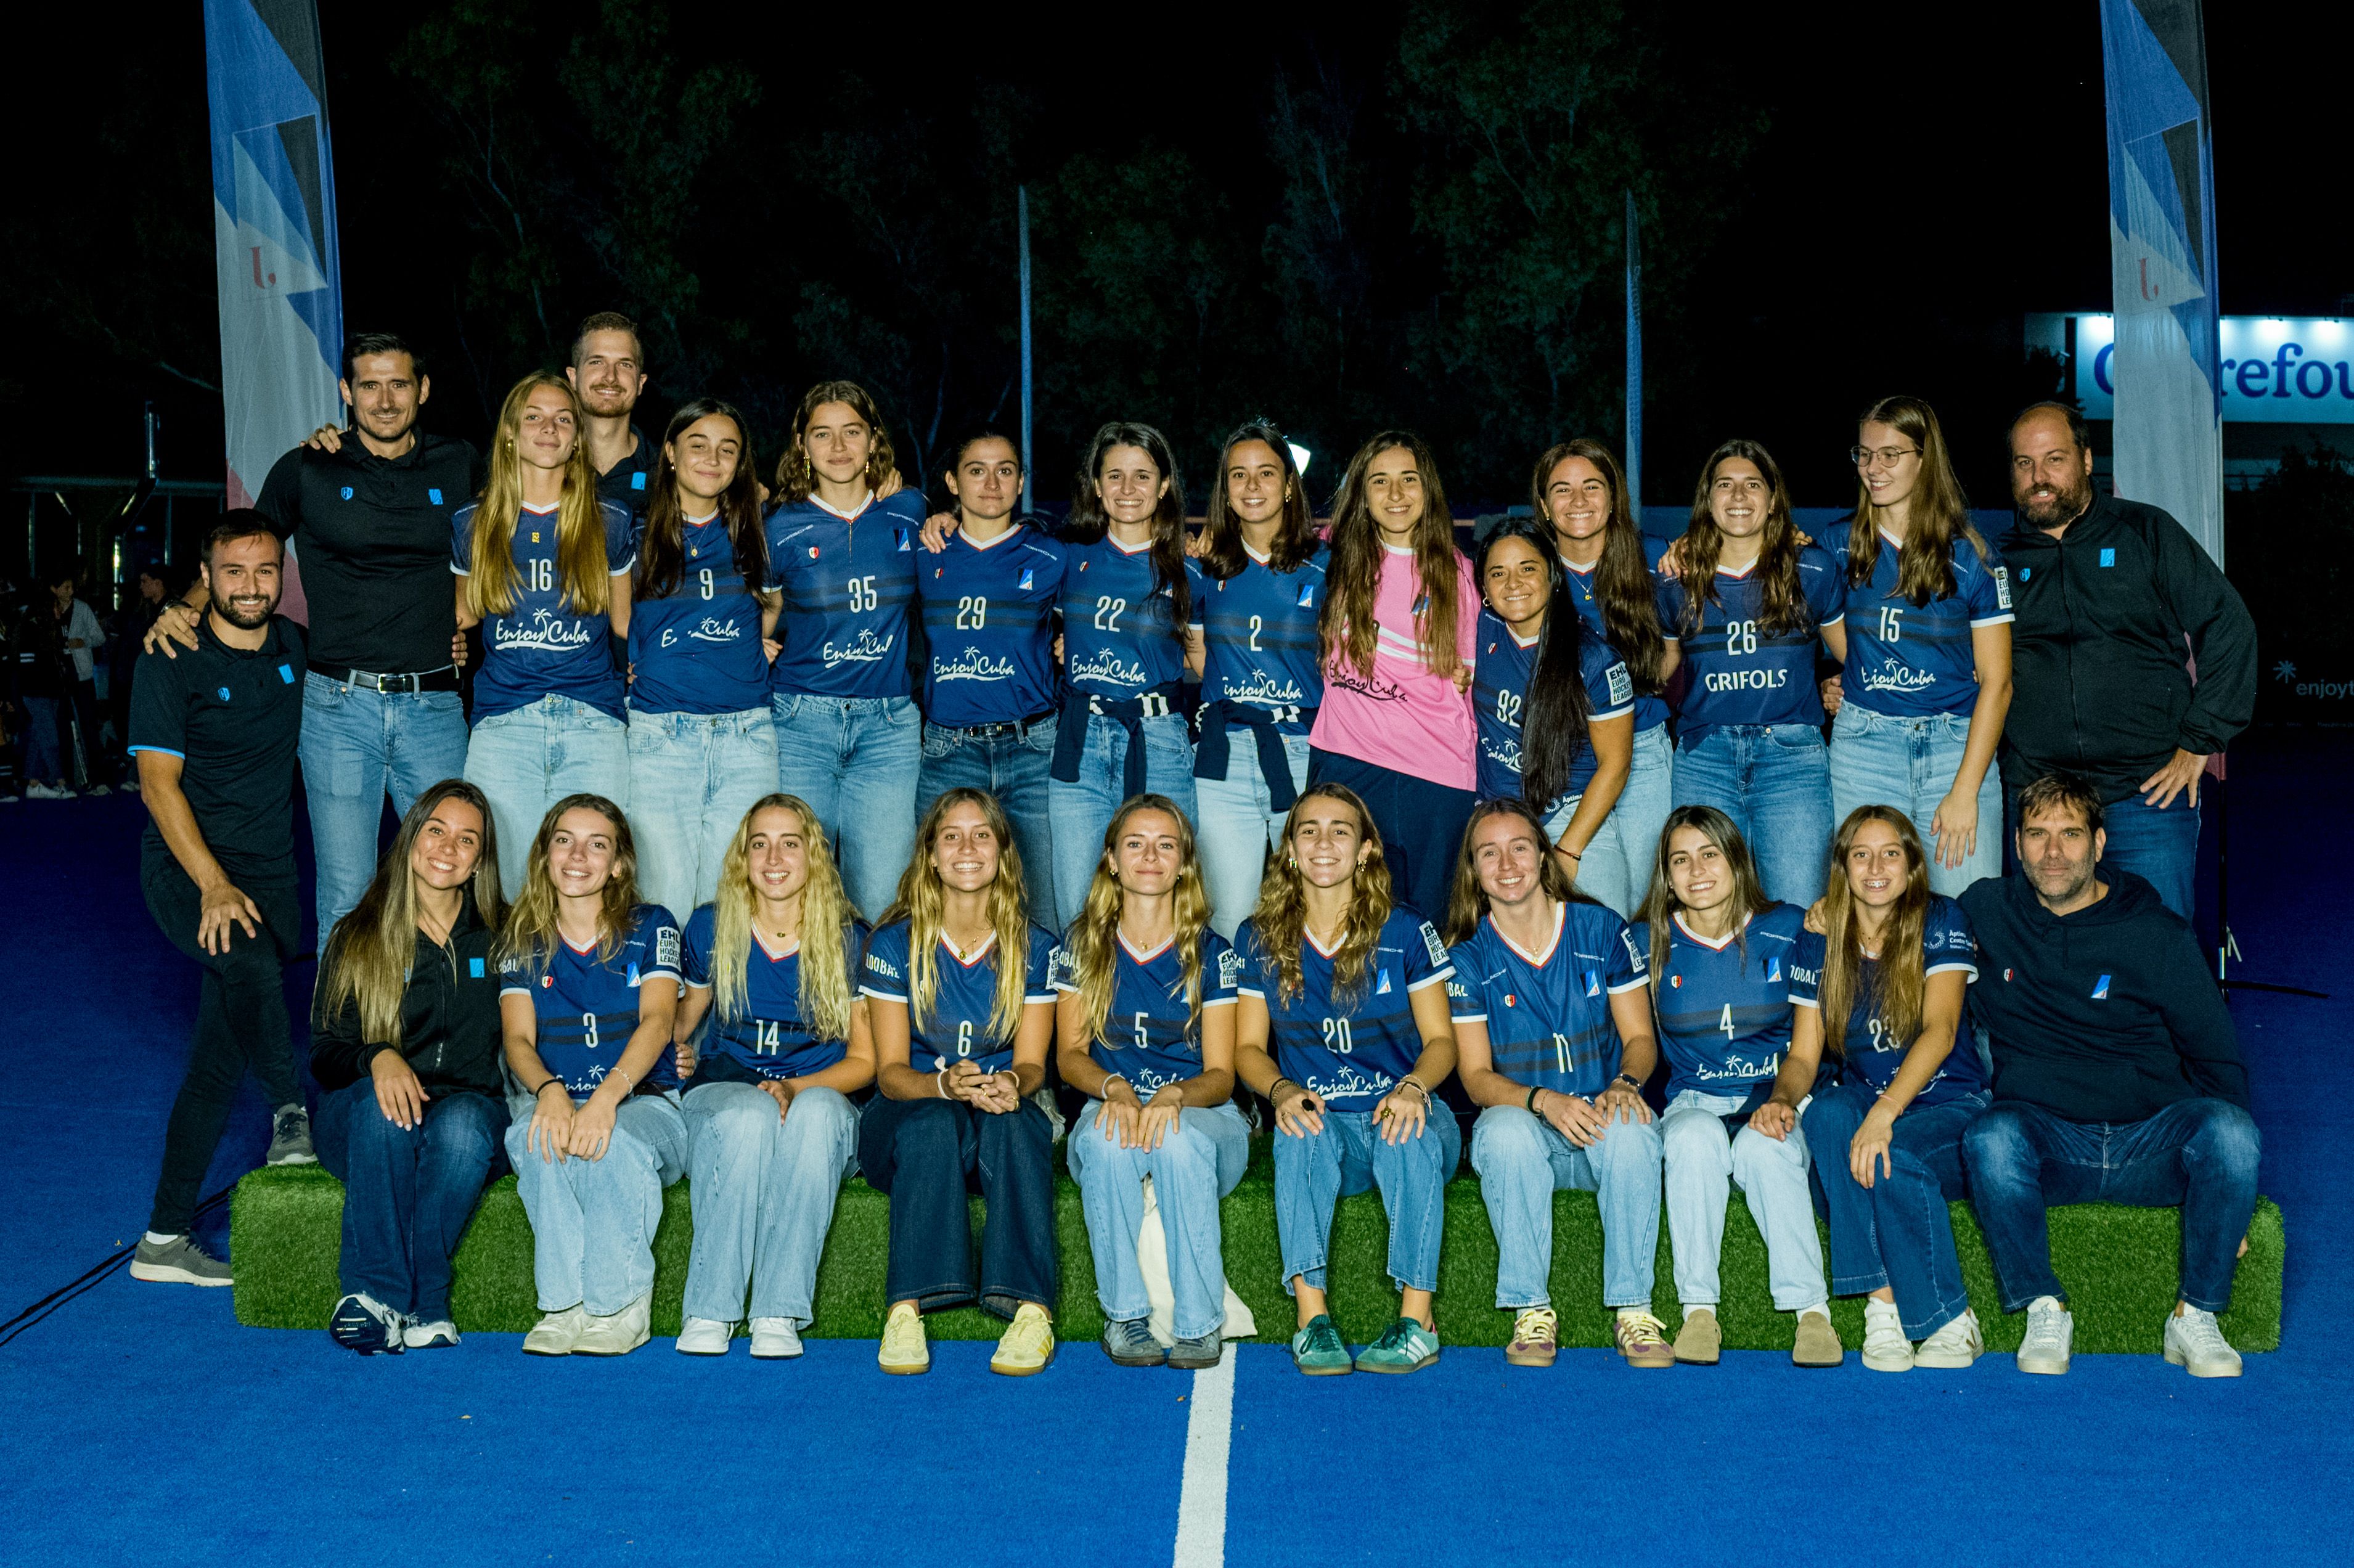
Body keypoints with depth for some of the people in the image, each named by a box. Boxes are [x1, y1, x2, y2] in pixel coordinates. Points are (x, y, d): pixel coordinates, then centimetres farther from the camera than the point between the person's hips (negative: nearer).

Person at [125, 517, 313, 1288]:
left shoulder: (296, 648, 8)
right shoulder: (172, 660, -5)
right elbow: (158, 781, -11)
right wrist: (214, 885, -22)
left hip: (267, 870, 4)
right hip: (184, 863, -4)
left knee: (220, 1059, 2)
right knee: (252, 964, -37)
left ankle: (165, 1239, 10)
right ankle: (292, 1111, -19)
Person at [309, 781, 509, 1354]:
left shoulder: (500, 937, 7)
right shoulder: (358, 938, 4)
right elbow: (325, 1054, 1)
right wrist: (378, 1058, -22)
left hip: (468, 1107, 0)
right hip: (360, 1126, 0)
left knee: (463, 1123, -35)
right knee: (384, 1104, -35)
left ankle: (398, 1302, -31)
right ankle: (379, 1292, -35)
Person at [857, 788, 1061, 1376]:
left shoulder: (1034, 947, 2)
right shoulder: (895, 943, -2)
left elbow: (1032, 1063, -2)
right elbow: (890, 1070, -7)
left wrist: (1012, 1084, -28)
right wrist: (947, 1085, -30)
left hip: (1005, 1115, 1)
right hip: (909, 1112, -1)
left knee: (1014, 1121, -35)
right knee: (933, 1124, -36)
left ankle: (1031, 1308, -41)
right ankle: (908, 1306, -41)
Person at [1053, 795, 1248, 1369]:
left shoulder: (1212, 954, 3)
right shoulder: (1082, 946, 8)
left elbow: (1221, 1074, -1)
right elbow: (1070, 1053, 4)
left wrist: (1173, 1095, -25)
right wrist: (1113, 1087, -19)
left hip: (1200, 1112, -1)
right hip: (1109, 1103, 1)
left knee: (1178, 1140, -37)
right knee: (1107, 1137, -36)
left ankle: (1198, 1323, -27)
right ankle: (1124, 1315, -24)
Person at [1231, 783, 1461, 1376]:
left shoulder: (1405, 931, 1)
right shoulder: (1260, 939, 6)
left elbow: (1441, 1038, 2)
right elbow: (1249, 1048, 7)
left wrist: (1414, 1087, -21)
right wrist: (1282, 1092, -17)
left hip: (1401, 1111, -1)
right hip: (1323, 1121, 1)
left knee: (1410, 1136, -35)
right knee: (1301, 1132, -34)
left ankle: (1417, 1317, -33)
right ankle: (1312, 1316, -37)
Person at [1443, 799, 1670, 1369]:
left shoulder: (1602, 930, 2)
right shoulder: (1467, 957, 1)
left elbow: (1640, 1037, 4)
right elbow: (1477, 1077, -3)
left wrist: (1625, 1084, -20)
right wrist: (1543, 1101, -24)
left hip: (1601, 1117, 1)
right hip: (1519, 1119, 0)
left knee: (1631, 1130, -35)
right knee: (1507, 1130, -36)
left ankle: (1633, 1310, -22)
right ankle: (1532, 1311, -23)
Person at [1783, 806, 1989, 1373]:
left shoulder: (1940, 921, -6)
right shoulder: (1820, 937, 3)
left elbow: (1941, 1029, -20)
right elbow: (1803, 1054, 3)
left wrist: (1884, 1113, -35)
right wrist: (1782, 1098, -22)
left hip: (1947, 1106, -3)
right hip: (1865, 1102, 3)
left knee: (1893, 1155, -35)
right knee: (1826, 1113, -32)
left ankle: (1950, 1322, -16)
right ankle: (1882, 1305, -30)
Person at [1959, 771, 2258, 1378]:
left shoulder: (2157, 934, 2)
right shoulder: (1986, 912, 5)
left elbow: (2218, 1059, 6)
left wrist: (2227, 1181, -5)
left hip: (2152, 1145, 0)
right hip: (2045, 1140, 0)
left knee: (2231, 1130, -30)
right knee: (1992, 1137, -34)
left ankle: (2196, 1316, -13)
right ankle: (2044, 1311, -17)